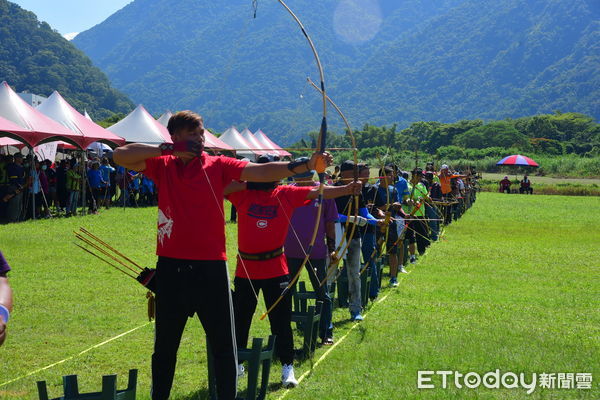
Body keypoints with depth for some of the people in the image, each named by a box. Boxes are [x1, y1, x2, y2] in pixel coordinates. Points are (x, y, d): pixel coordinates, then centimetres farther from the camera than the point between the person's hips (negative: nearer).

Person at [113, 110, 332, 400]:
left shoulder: (218, 166, -1)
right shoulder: (162, 166, 4)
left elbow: (260, 172, -13)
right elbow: (120, 155, -7)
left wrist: (305, 165, -29)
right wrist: (169, 149, -14)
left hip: (211, 268, -1)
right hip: (171, 268, 2)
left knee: (224, 347, 3)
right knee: (164, 346, 14)